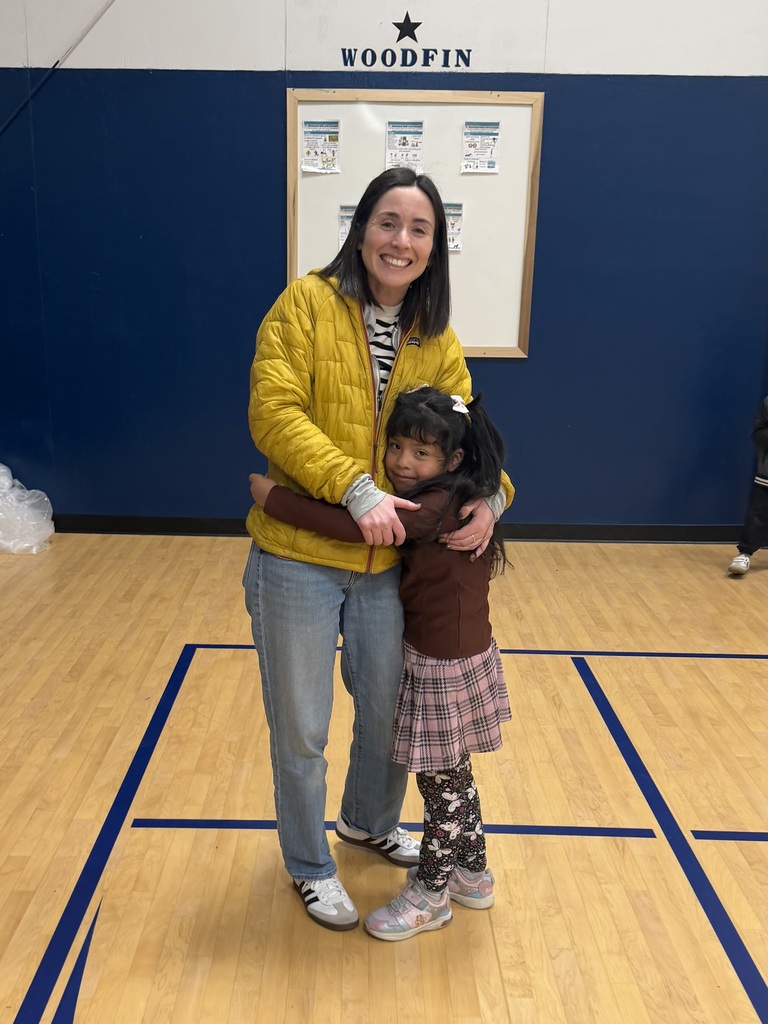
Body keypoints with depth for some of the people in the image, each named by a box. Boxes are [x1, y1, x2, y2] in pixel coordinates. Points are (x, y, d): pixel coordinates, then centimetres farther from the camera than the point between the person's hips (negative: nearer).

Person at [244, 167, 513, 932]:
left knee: (391, 713, 23)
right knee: (299, 730, 12)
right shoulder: (307, 303, -9)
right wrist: (357, 488, -26)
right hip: (297, 560, -4)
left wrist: (489, 496, -18)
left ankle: (369, 823, 53)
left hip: (389, 566, 5)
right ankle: (310, 865, 39)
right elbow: (273, 412, -17)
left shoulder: (438, 342, 6)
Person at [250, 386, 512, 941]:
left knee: (441, 781, 8)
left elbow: (358, 525, -35)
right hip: (452, 659, 9)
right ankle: (472, 874, 40)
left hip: (445, 669, -9)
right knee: (452, 774, 22)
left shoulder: (437, 508, -26)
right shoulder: (439, 503, 2)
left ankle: (429, 896, 26)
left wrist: (276, 498, -28)